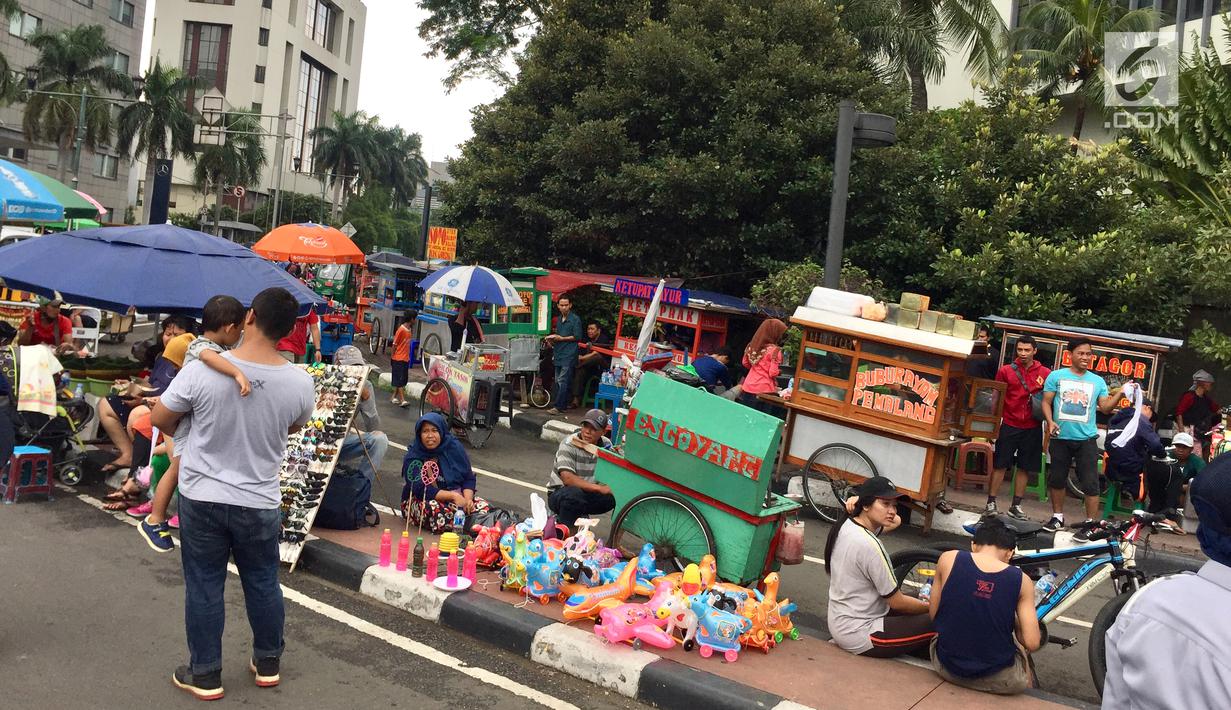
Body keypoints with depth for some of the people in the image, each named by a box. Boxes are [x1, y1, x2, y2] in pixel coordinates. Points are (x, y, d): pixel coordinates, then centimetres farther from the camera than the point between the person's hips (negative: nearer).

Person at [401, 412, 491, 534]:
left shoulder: (454, 447, -2)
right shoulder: (413, 457, -12)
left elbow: (469, 478, 0)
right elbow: (421, 490, -22)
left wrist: (468, 499, -20)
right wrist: (453, 496, -30)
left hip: (457, 497, 3)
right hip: (420, 501, -3)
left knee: (483, 506, -23)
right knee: (432, 509, -39)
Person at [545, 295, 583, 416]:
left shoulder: (575, 319, -4)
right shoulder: (559, 320, 20)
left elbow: (577, 337, -10)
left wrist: (561, 338, -12)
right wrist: (552, 340, 9)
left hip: (569, 355, -8)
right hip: (558, 355, 8)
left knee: (562, 381, -13)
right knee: (558, 381, 9)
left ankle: (558, 407, -16)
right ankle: (564, 406, 15)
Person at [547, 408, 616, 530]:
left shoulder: (606, 444, -3)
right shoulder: (569, 445, -19)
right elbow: (567, 478, -31)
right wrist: (599, 488, -34)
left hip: (588, 494, 5)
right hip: (559, 493, -5)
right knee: (574, 494, -38)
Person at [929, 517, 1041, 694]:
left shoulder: (949, 559, -7)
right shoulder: (1021, 580, -8)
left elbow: (933, 614, 1)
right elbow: (1032, 643, -9)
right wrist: (1013, 621, 11)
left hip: (946, 668, 1)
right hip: (999, 681, 0)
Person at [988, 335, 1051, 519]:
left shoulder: (1046, 374, 1)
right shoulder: (1006, 371, 0)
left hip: (1033, 428, 1)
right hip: (1009, 426, -1)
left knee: (1025, 467, 8)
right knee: (999, 464, 1)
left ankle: (1016, 505, 19)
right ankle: (991, 502, 8)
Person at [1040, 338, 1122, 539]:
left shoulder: (1097, 381, 8)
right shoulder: (1056, 376, 3)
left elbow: (1105, 408, 4)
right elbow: (1046, 402, 2)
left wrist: (1120, 393, -11)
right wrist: (1050, 422, -13)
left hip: (1086, 439, 0)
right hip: (1061, 437, 0)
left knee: (1090, 483, -4)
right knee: (1056, 479, 11)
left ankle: (1090, 523, 3)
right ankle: (1057, 517, 26)